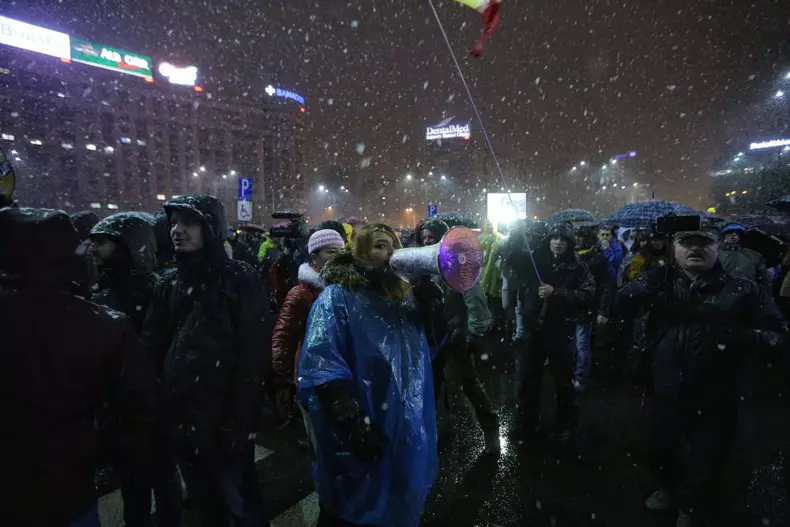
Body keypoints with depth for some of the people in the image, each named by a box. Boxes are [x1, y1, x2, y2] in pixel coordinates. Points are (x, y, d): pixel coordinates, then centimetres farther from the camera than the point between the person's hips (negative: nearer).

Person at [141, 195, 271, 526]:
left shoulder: (241, 280, -11)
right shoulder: (170, 282, 7)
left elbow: (253, 357, -14)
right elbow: (152, 347, 7)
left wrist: (238, 422, -15)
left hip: (223, 420, -5)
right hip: (180, 419, 6)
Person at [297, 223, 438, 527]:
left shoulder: (404, 296, 7)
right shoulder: (337, 297, -14)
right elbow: (322, 368, -23)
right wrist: (355, 425, -27)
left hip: (406, 432, 6)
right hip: (361, 440, -6)